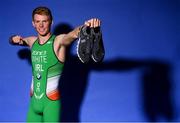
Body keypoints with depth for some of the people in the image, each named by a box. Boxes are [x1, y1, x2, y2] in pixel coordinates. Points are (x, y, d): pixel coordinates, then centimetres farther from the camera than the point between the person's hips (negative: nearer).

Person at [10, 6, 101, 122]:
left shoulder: (59, 41, -11)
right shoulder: (32, 41, 7)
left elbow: (75, 33, -32)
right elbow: (14, 40, 26)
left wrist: (87, 25, -53)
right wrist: (14, 39, 2)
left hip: (51, 100, -6)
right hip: (34, 100, 6)